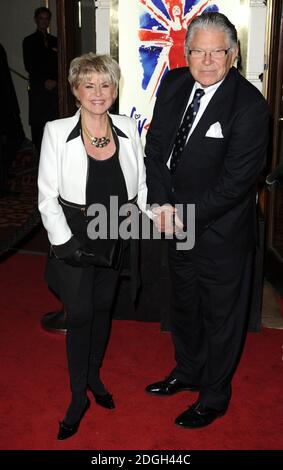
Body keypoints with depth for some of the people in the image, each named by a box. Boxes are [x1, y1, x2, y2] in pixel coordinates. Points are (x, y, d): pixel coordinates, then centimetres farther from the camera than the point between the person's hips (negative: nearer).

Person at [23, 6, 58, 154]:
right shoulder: (29, 41, 7)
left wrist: (55, 81, -2)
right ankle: (39, 152, -1)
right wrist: (44, 81, -7)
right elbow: (29, 66, 0)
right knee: (37, 123, -6)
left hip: (54, 87, 3)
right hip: (37, 88, -2)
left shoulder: (55, 41, 17)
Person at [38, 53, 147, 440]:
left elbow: (140, 185, 7)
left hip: (117, 235, 3)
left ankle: (94, 376, 41)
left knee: (103, 307, 18)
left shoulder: (128, 128, -2)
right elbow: (47, 196, -9)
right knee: (79, 315, 3)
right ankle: (79, 397, 22)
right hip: (75, 236, -3)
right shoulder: (56, 132, -10)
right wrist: (64, 241, -15)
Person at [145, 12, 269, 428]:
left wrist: (187, 216, -18)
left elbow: (237, 179, -21)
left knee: (221, 316, 12)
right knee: (184, 307, 24)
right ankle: (187, 372, 49)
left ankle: (214, 397, 35)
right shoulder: (174, 84, -2)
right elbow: (155, 145, 1)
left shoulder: (250, 106, -21)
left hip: (221, 234, -6)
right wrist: (162, 204, -10)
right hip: (177, 223, 6)